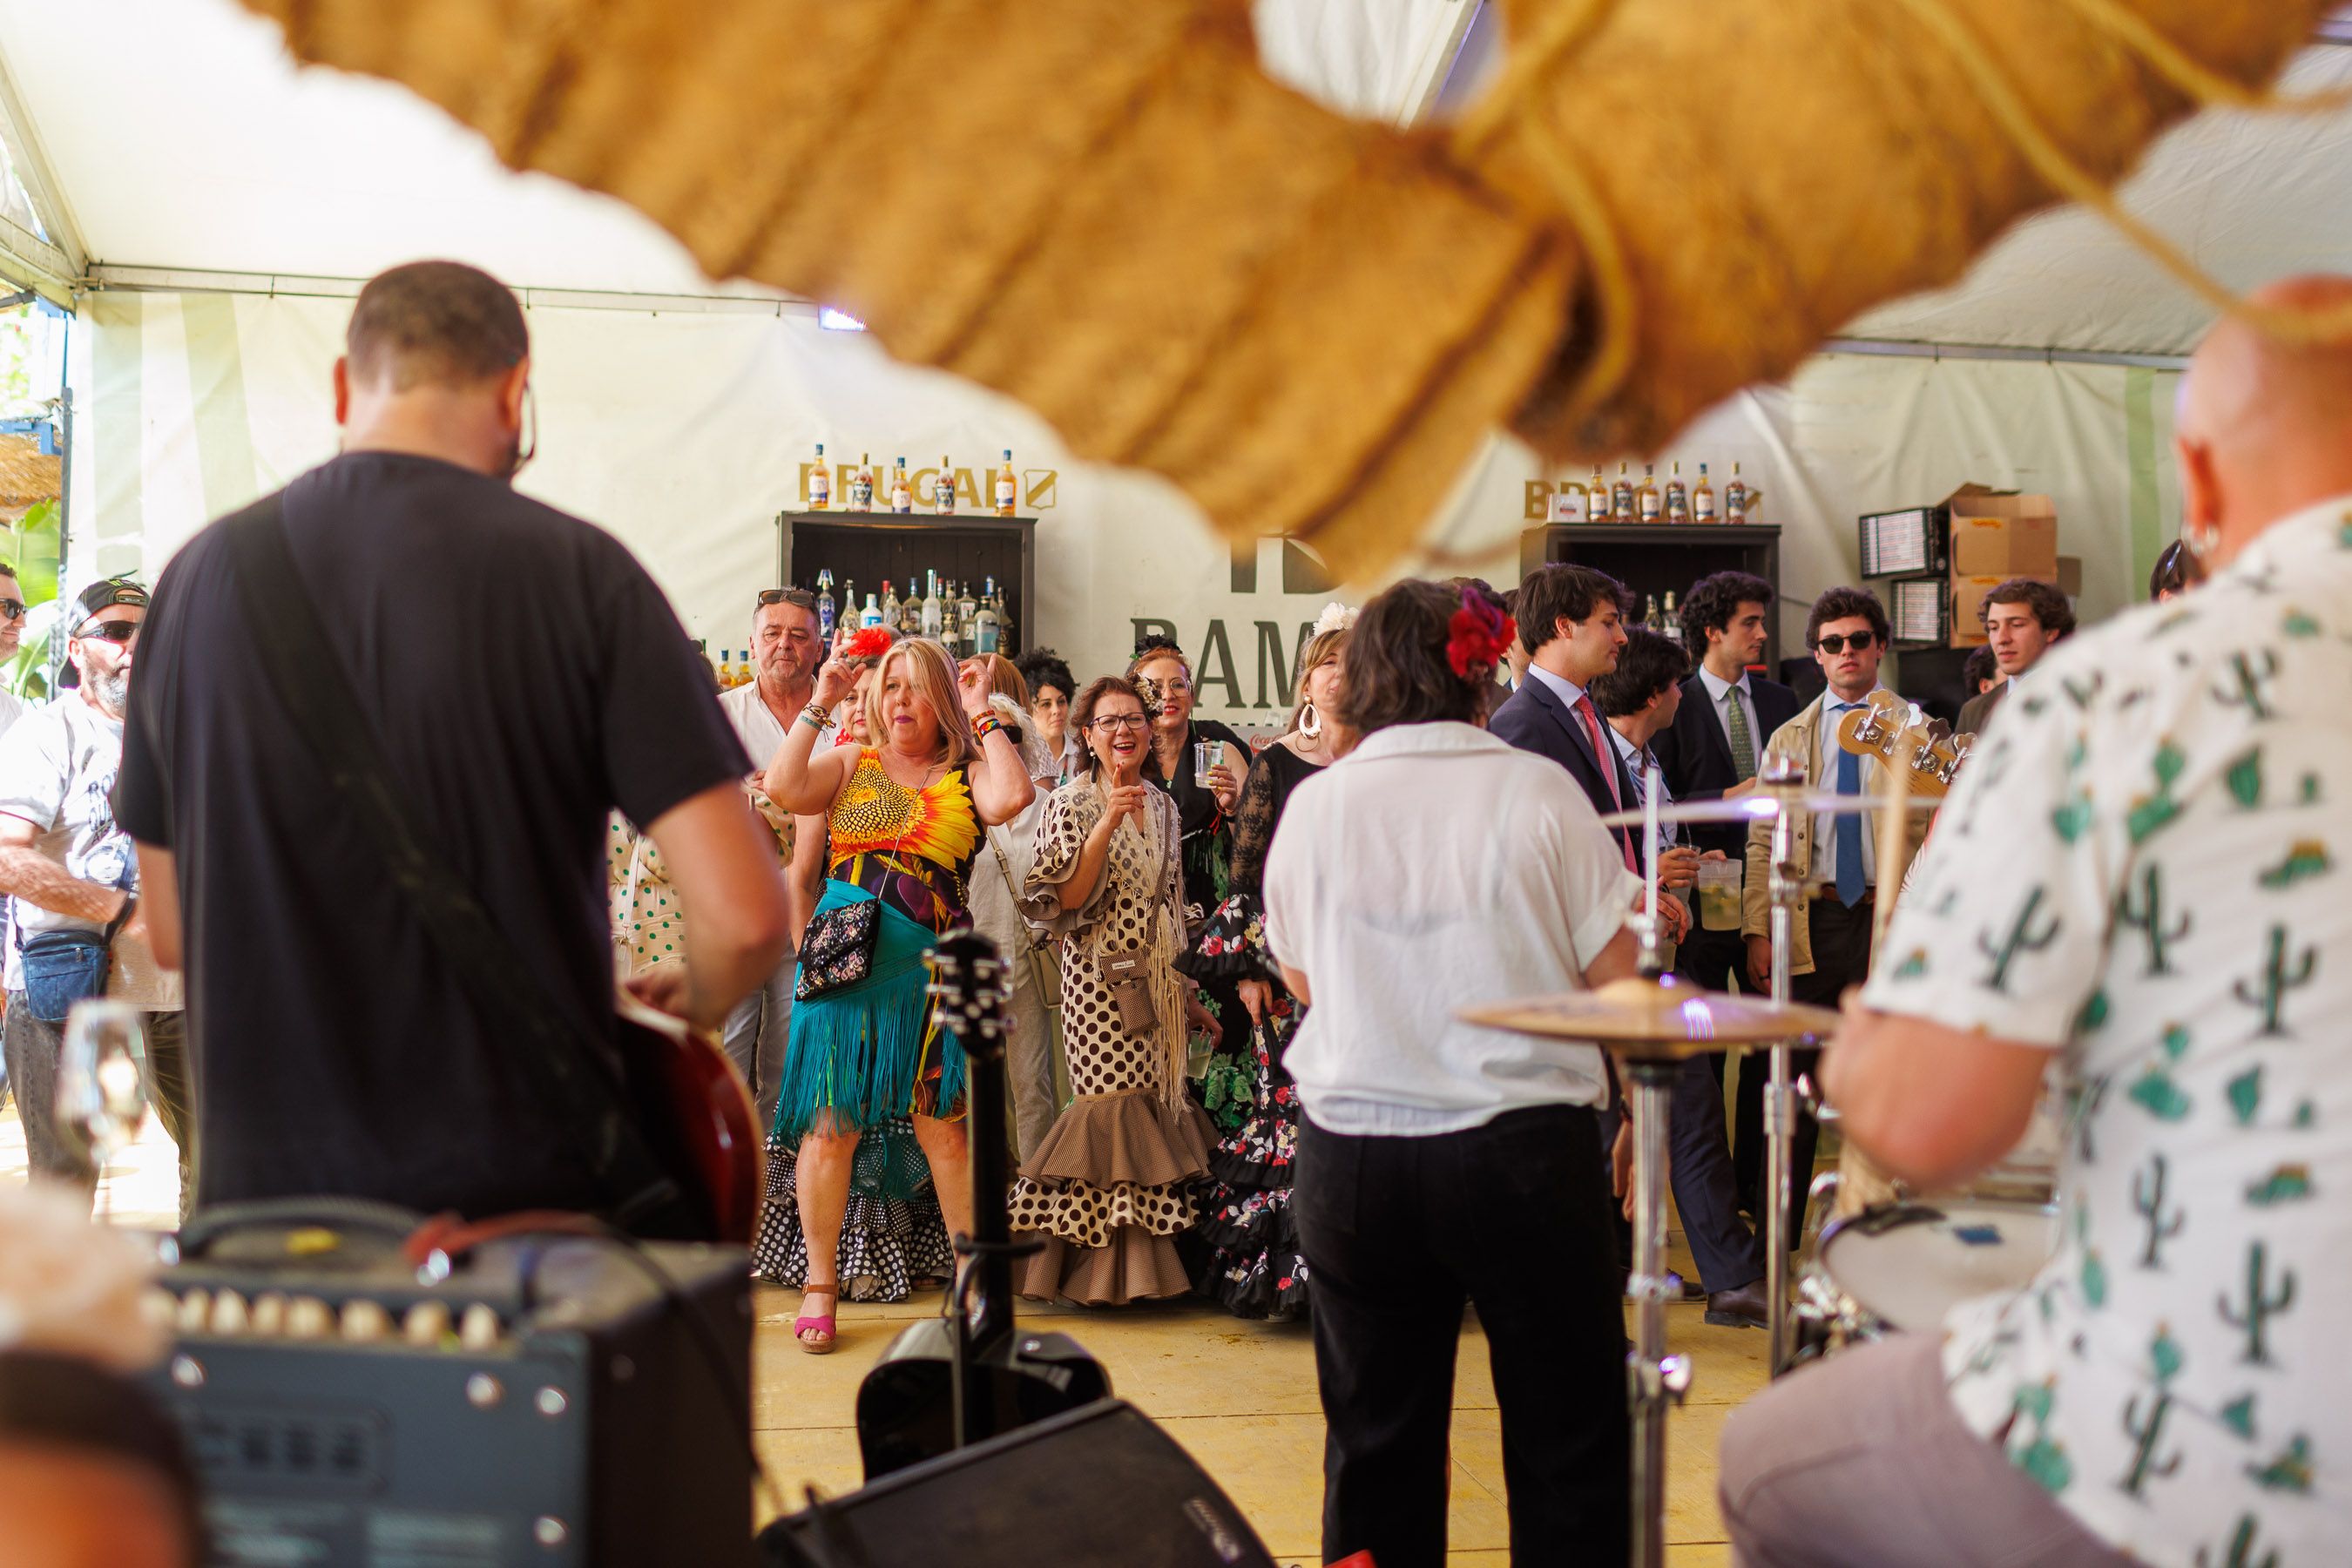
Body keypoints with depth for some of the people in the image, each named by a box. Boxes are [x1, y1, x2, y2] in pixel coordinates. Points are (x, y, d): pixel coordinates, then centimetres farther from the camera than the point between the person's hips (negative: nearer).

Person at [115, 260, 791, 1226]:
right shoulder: (577, 572, -10)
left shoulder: (201, 576, 1)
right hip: (530, 1190, -3)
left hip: (263, 1190, 3)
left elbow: (170, 931, 10)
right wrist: (694, 1007, 6)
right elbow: (743, 915, -15)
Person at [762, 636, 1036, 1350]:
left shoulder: (965, 774, 9)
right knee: (830, 1124, 0)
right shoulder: (850, 763, 12)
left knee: (945, 1124, 0)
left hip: (930, 970, 0)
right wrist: (818, 707, 1)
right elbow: (782, 789, -6)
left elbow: (1013, 796, -13)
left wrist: (984, 718, -2)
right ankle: (820, 1284, 12)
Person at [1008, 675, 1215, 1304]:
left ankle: (1149, 1257, 13)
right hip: (1100, 980, -6)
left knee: (1156, 1102, 5)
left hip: (1157, 983, 6)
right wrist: (1108, 822, -24)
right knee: (1113, 1105, -8)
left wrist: (1185, 981, 18)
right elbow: (1067, 897, -15)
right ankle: (1107, 1262, 1)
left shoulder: (1164, 806, 13)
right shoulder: (1073, 803, -5)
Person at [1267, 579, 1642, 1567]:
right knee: (1566, 1443, 9)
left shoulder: (1314, 803, 1)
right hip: (1523, 1147, -2)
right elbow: (1615, 977, -5)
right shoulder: (1536, 790, -6)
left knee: (1376, 1445, 13)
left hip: (1351, 1156, 3)